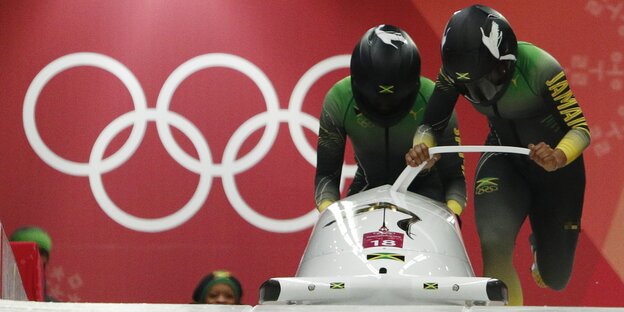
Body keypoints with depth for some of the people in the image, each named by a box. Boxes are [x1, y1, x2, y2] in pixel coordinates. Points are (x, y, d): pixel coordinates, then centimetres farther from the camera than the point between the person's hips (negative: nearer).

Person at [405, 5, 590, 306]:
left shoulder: (542, 69, -32)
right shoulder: (456, 71, -20)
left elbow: (580, 128, -25)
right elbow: (431, 125, -11)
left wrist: (559, 157, -47)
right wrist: (422, 147, -35)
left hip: (556, 165, -2)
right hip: (505, 161, 2)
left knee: (555, 280, 9)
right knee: (494, 242, -30)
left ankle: (541, 246, 45)